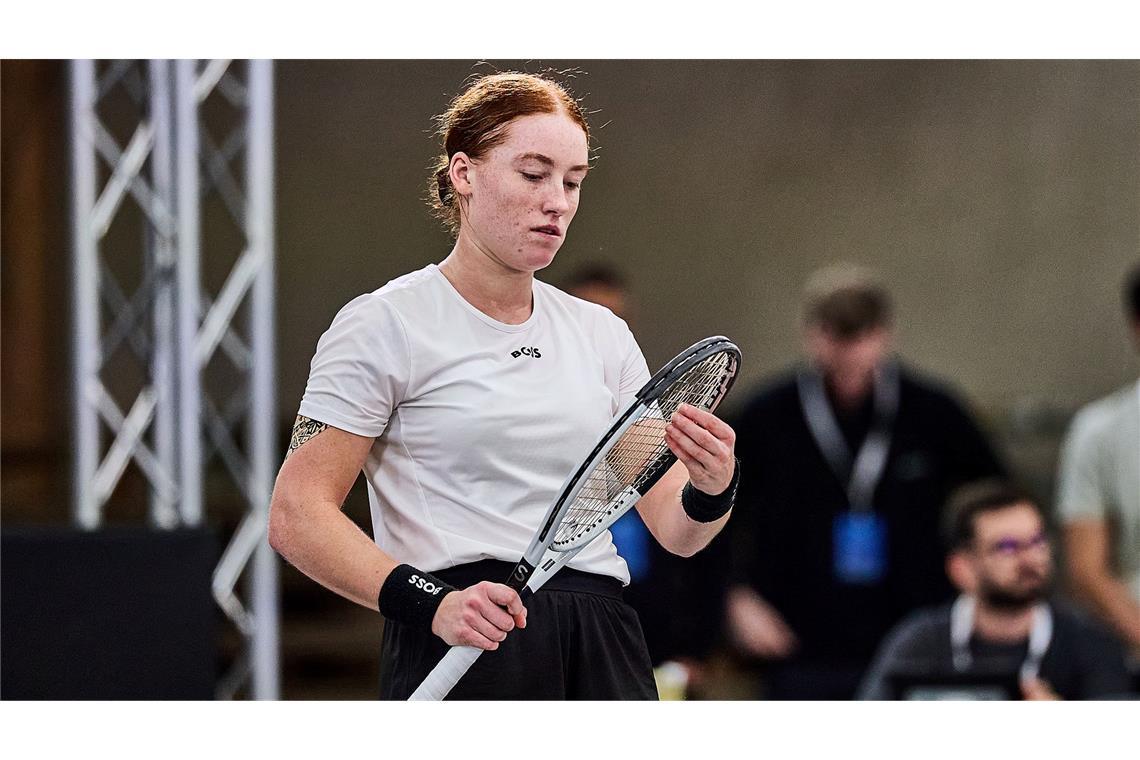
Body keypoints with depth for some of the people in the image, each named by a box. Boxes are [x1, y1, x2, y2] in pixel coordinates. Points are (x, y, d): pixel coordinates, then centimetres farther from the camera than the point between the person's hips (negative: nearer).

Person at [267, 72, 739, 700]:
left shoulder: (603, 335, 15)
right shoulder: (384, 324, -1)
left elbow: (675, 529, 13)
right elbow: (296, 518, -8)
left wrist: (711, 489, -11)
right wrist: (432, 603, -21)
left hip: (604, 649, 5)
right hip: (461, 649, -5)